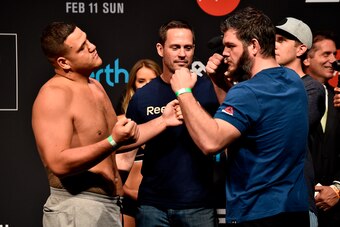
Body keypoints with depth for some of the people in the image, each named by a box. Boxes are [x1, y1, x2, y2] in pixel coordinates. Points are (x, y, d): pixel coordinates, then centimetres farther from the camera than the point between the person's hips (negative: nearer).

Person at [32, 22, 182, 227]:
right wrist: (113, 142, -31)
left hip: (110, 205, 9)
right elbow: (58, 164, -27)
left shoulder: (95, 87, 12)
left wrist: (162, 121, 15)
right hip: (77, 209, -9)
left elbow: (117, 143, 21)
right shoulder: (54, 95, -18)